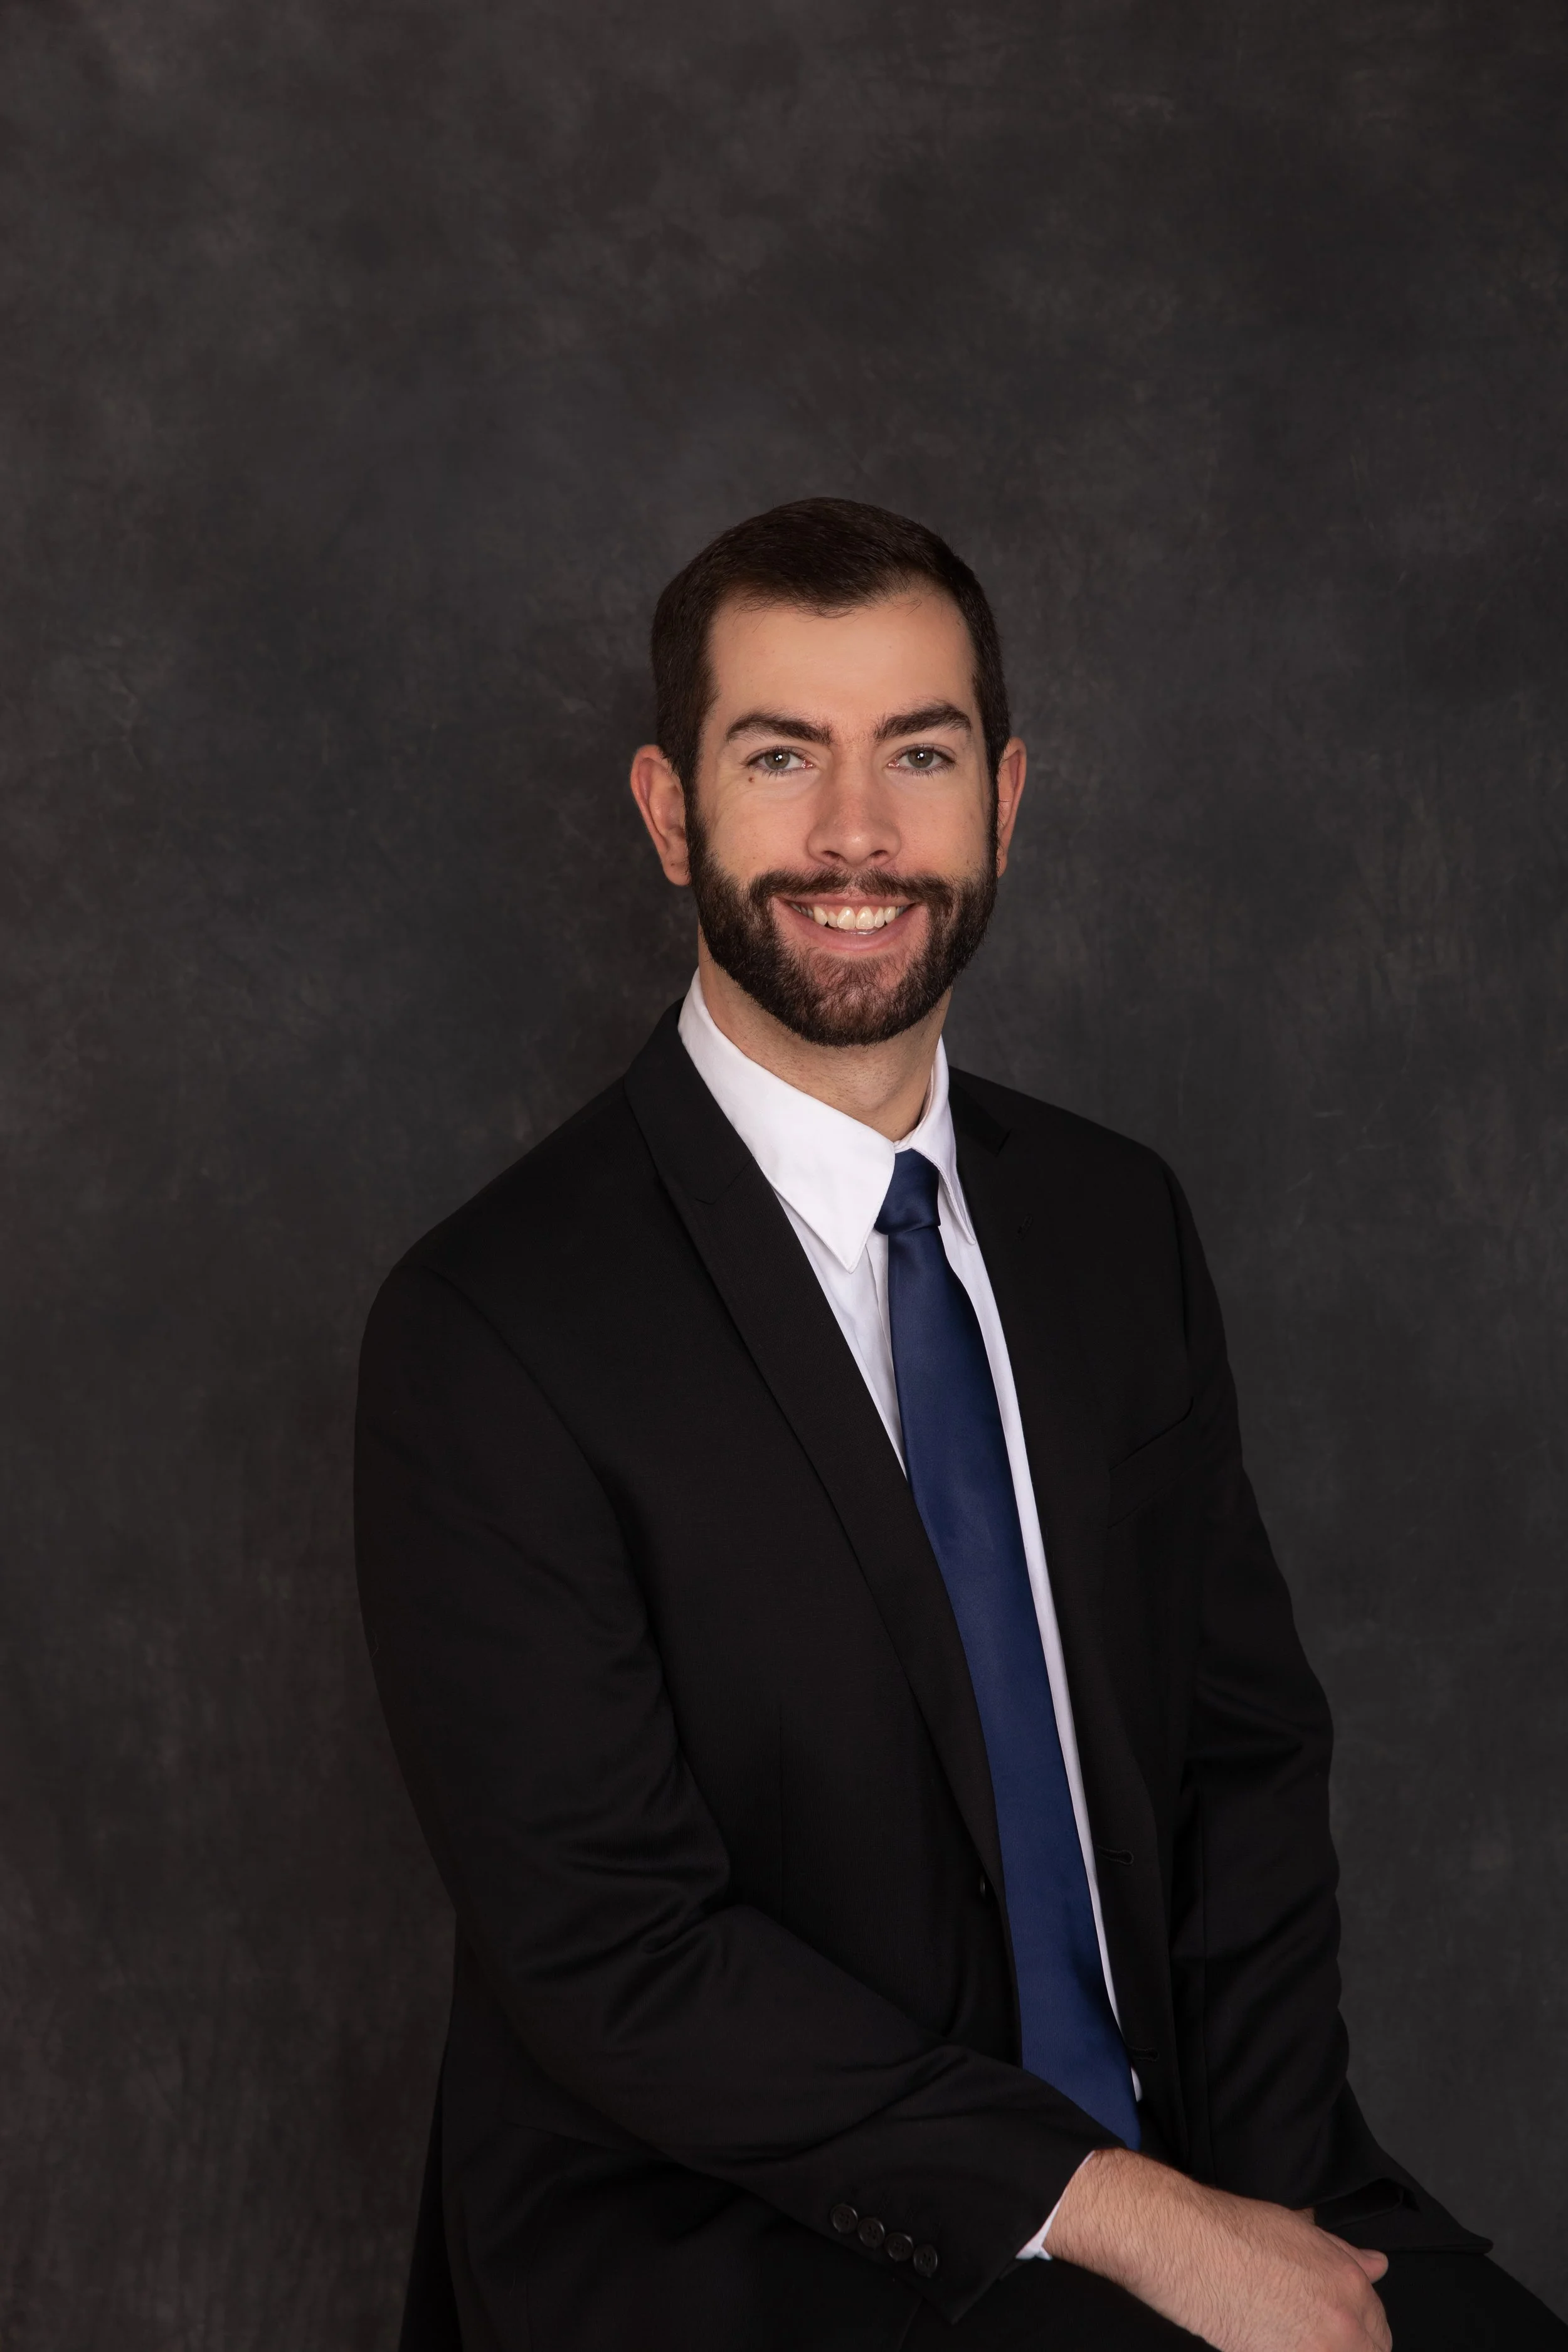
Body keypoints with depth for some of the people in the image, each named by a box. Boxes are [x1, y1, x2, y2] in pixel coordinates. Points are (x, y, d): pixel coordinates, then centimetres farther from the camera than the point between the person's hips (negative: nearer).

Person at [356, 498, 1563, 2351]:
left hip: (1175, 2154, 5)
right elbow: (607, 1952, -14)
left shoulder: (1117, 1225, 8)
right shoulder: (492, 1333, -11)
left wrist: (1266, 2198, -7)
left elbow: (1247, 1745, 8)